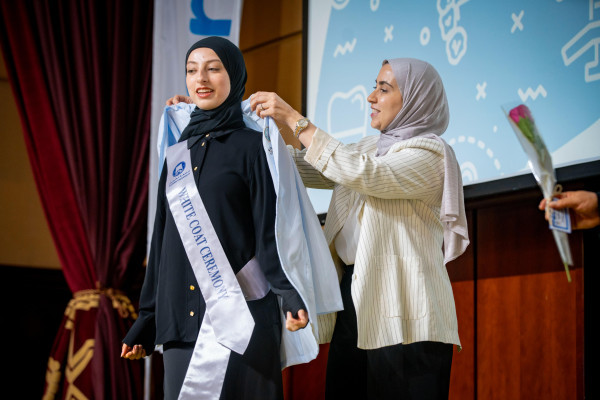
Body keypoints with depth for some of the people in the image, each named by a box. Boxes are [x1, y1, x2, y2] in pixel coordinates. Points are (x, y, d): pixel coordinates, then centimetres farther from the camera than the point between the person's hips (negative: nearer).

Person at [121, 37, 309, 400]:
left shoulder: (252, 147, 0)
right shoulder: (177, 155, 15)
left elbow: (271, 231, -7)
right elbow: (163, 239, 17)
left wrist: (291, 295, -22)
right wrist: (147, 320, 15)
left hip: (238, 317, -5)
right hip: (180, 321, 5)